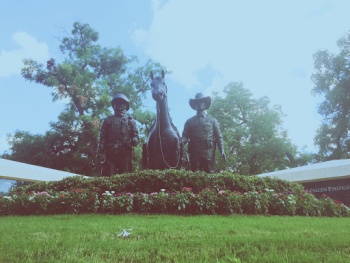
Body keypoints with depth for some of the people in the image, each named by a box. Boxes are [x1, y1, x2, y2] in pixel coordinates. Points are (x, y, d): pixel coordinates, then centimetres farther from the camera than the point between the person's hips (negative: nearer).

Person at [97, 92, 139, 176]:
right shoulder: (108, 120, 19)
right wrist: (100, 151, -1)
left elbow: (135, 136, 9)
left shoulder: (130, 120, 17)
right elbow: (102, 137, 12)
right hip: (110, 153, 1)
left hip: (125, 153, 0)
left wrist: (133, 141, -14)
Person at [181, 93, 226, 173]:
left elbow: (218, 137, 9)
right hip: (194, 153, 1)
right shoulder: (189, 121, 16)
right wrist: (183, 141, -13)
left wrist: (222, 150, -4)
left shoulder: (212, 121, 14)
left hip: (208, 153, 0)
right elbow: (185, 135, 11)